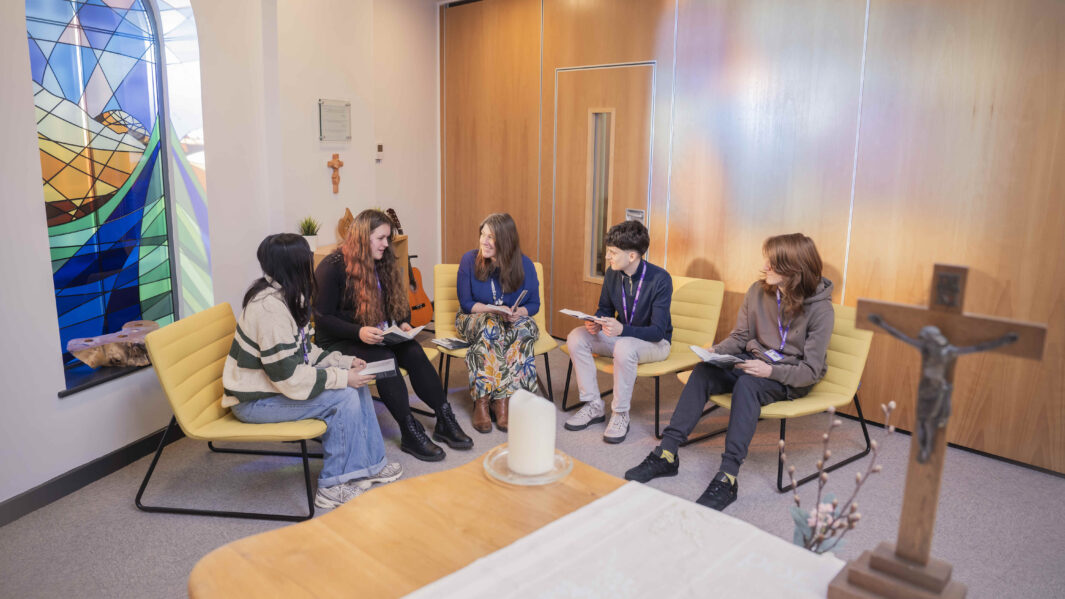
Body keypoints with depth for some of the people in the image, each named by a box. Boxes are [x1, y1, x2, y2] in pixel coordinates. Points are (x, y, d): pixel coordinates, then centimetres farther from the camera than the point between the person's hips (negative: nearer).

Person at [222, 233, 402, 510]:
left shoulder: (287, 295, 4)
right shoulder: (270, 307, -28)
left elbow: (303, 350, 12)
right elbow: (288, 377, -28)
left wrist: (344, 363, 1)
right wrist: (341, 377, -22)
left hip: (277, 383, 10)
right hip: (255, 401, -10)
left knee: (356, 384, 3)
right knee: (343, 397, -18)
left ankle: (371, 464, 13)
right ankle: (333, 486, -5)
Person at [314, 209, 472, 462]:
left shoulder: (382, 264, 12)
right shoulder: (332, 267, -10)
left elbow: (397, 304, 20)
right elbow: (322, 318, -14)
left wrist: (402, 323, -2)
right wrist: (359, 332, -27)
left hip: (380, 337, 6)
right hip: (340, 342, -6)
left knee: (415, 352, -23)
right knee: (384, 358, -32)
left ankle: (445, 421, -19)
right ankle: (410, 433, -25)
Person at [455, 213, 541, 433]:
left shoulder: (524, 264, -5)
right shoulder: (470, 260, -8)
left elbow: (534, 304, 2)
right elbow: (466, 303, -6)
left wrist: (519, 312, -21)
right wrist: (495, 309, -21)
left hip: (514, 321, 1)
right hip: (475, 318, -1)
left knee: (525, 329, -34)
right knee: (490, 328, -37)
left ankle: (502, 401, -32)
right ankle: (481, 404, -31)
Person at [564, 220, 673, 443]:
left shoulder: (660, 279, -23)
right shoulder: (613, 274, -6)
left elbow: (657, 331, -25)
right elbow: (605, 309, 9)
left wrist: (622, 329, -41)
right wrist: (596, 323, -16)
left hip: (655, 342, -6)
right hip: (621, 336, 6)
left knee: (624, 347, -39)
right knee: (576, 338, -16)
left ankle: (620, 414, -19)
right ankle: (594, 407, -8)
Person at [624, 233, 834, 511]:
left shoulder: (820, 308, -15)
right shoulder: (758, 291, -1)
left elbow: (811, 371, -16)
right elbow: (739, 337, 7)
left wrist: (771, 371, -31)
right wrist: (715, 350, -13)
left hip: (792, 379, -5)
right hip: (753, 363, 5)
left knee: (747, 384, -37)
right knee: (703, 371, -24)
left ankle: (727, 478, -39)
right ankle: (666, 455, -24)